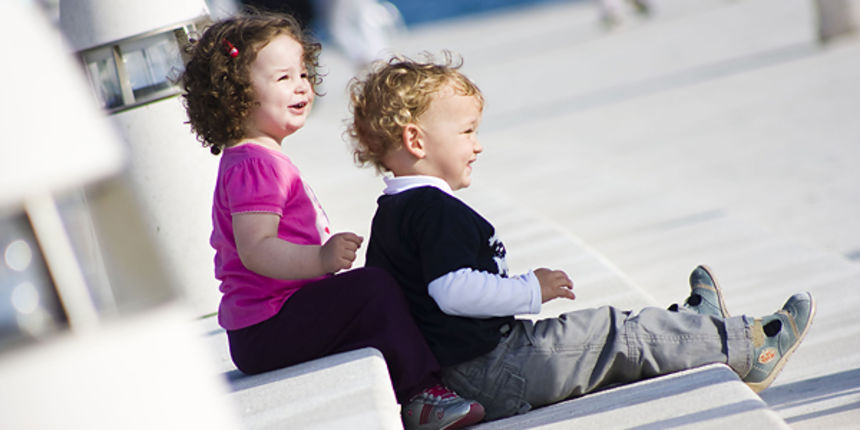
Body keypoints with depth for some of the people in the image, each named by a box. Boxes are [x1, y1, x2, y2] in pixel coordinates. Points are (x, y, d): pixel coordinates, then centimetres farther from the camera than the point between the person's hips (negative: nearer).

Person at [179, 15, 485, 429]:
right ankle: (417, 396, -17)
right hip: (268, 329, -11)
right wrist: (321, 259, -41)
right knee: (373, 287, -20)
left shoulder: (245, 161, 20)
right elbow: (255, 249, -29)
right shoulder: (256, 165, -17)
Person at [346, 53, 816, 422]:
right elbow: (455, 290, -30)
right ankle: (746, 348, 7)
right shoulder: (437, 210, -19)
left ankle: (694, 331, 31)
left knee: (597, 332, 20)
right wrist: (532, 289, -19)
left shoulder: (389, 214, 14)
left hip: (459, 376, 10)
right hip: (496, 373, -10)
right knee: (617, 333, -2)